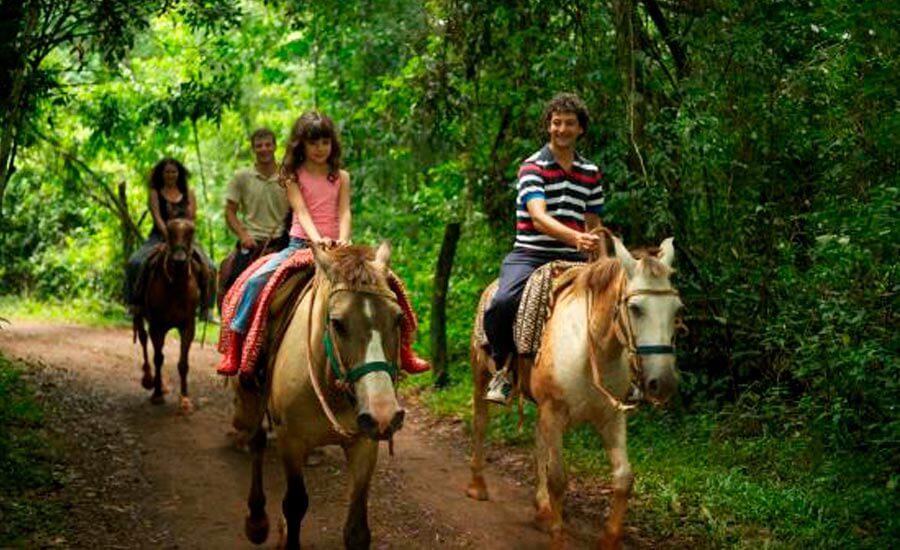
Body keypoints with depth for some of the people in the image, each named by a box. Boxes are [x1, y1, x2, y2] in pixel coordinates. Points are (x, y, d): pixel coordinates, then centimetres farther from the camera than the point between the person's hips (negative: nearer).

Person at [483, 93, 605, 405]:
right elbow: (538, 218, -18)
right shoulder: (533, 167, -2)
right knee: (502, 305, -31)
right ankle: (503, 367, -5)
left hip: (572, 260, 4)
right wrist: (575, 237, -36)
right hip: (529, 255, -4)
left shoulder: (590, 173, 16)